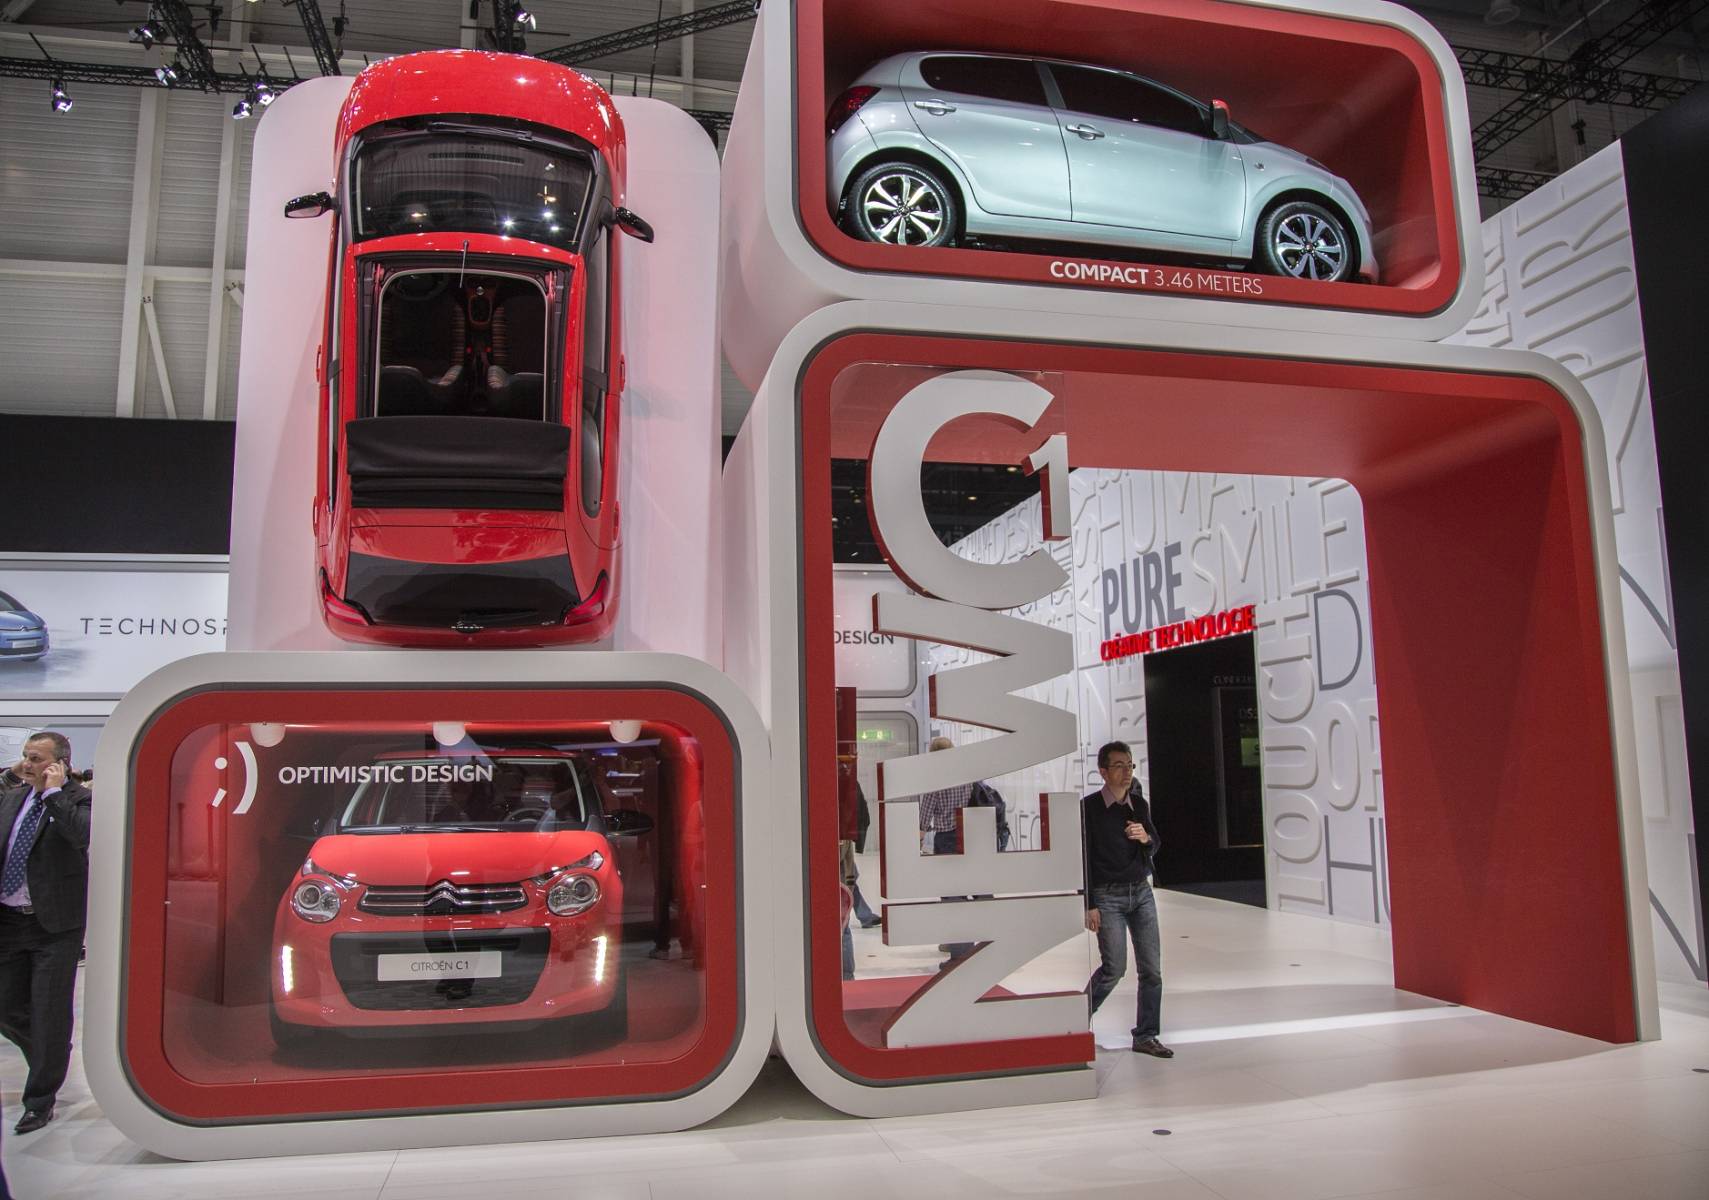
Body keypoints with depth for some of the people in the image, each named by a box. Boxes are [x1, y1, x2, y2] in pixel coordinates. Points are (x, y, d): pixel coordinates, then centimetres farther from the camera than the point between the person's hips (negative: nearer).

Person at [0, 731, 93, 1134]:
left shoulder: (80, 799, -9)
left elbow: (84, 834, -30)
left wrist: (54, 792, -23)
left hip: (54, 924, -6)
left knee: (49, 1013, 2)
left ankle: (40, 1102, 17)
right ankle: (53, 1056, 40)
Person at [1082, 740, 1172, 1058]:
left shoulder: (1139, 804, 7)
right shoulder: (1089, 807, -9)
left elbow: (1156, 845, 14)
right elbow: (1082, 858, -9)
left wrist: (1146, 837, -11)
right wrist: (1089, 906, -12)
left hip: (1142, 892, 5)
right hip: (1108, 896, -5)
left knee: (1152, 968, 3)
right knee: (1114, 968, -8)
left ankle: (1145, 1036, 15)